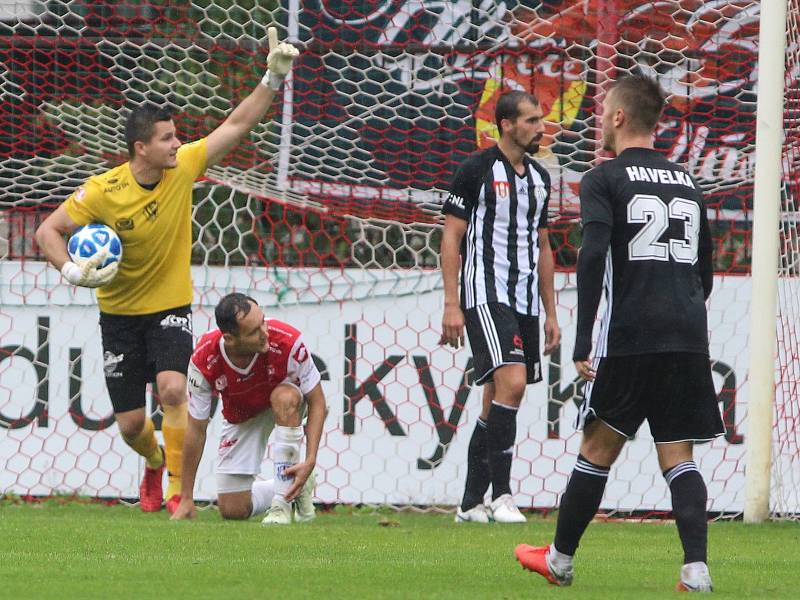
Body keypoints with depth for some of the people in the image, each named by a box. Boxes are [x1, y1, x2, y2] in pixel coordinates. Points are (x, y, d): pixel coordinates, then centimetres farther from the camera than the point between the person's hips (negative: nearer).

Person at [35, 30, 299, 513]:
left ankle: (178, 487, -14)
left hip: (171, 306, 0)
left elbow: (238, 125, -8)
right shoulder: (102, 192, -19)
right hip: (120, 312, 0)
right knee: (131, 423, 4)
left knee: (173, 389, -26)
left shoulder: (184, 168, -13)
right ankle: (155, 462, 40)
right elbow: (49, 230, -10)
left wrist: (273, 79, -18)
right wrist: (71, 270, -26)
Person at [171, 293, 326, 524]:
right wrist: (186, 499, -15)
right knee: (233, 511, -4)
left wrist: (310, 462, -35)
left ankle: (284, 500, -28)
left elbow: (317, 402, -23)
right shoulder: (203, 361, -31)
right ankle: (295, 488, 26)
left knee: (284, 397, -39)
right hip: (241, 417, 1)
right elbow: (196, 430, -19)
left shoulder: (288, 342, -36)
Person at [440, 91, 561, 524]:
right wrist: (451, 305, -12)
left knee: (498, 399, 7)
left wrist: (551, 314, 20)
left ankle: (471, 503, 12)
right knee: (512, 382, -22)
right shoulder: (478, 169, -5)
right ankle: (501, 496, -20)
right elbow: (452, 237, -5)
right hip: (485, 296, -7)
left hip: (526, 301, 7)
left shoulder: (539, 178, 16)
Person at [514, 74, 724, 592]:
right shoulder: (688, 183, 18)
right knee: (678, 457, 4)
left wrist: (582, 344, -12)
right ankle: (696, 567, -12)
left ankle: (560, 559, 18)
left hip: (630, 336, -4)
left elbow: (593, 256, -12)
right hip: (689, 337, 4)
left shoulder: (605, 180, 0)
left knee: (599, 448, 7)